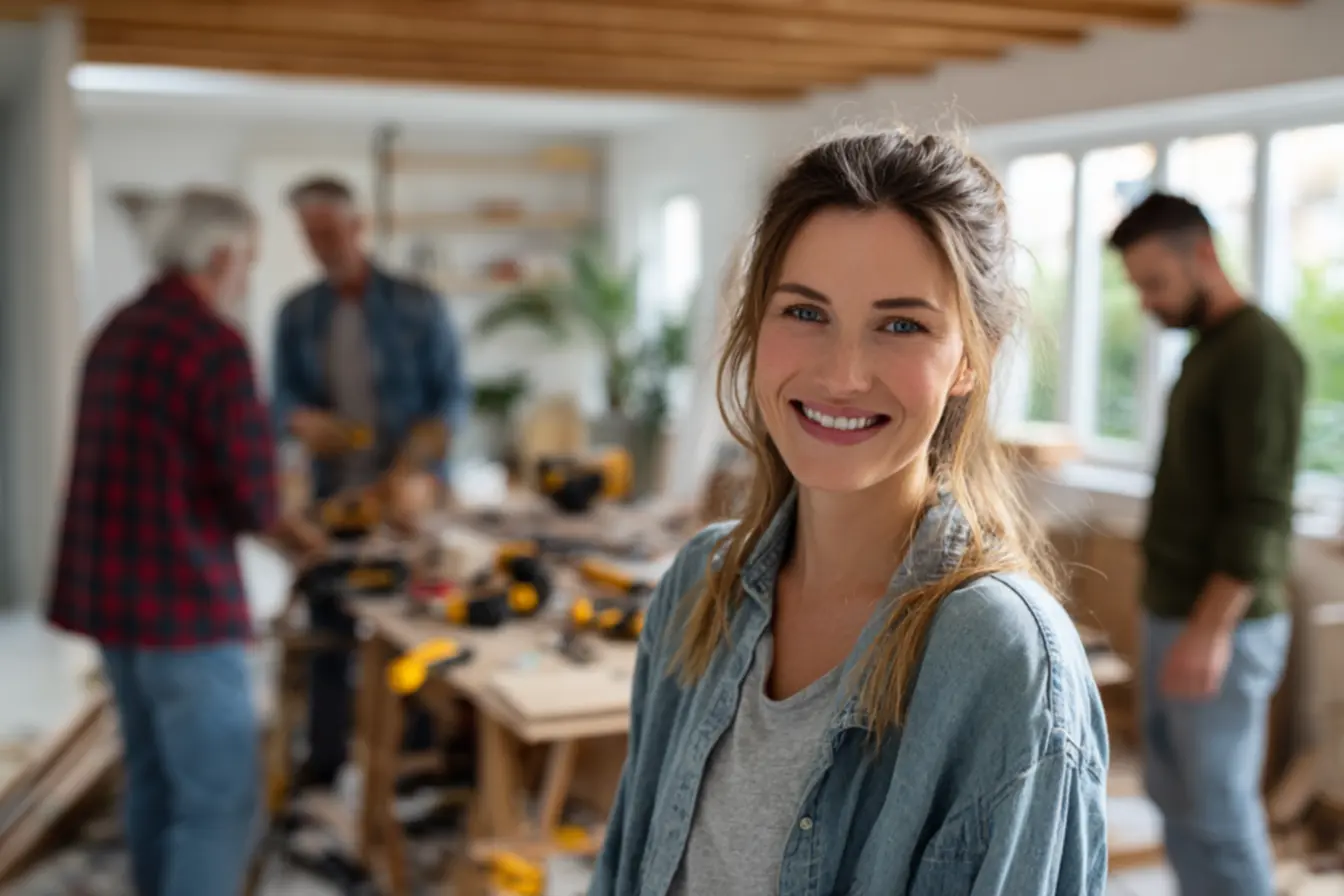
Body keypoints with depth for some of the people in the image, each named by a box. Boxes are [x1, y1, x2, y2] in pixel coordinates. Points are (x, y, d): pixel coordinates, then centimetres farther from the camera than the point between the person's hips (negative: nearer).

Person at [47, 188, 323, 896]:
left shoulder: (118, 331, 13)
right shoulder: (214, 343, -16)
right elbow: (252, 486, -16)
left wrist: (272, 527, 20)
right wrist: (265, 520, 9)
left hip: (109, 588, 9)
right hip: (180, 597, -9)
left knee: (155, 778, 20)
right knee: (219, 800, -4)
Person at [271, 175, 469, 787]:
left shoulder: (416, 306, -3)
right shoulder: (297, 314, 6)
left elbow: (453, 392, -4)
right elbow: (282, 397, 3)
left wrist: (430, 437, -25)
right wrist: (302, 420, -21)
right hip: (334, 493, 3)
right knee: (328, 622, 6)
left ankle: (421, 751, 18)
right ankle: (324, 754, 20)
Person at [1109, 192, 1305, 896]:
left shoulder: (1258, 351, -15)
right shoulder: (1206, 350, 13)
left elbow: (1261, 513, -22)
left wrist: (1211, 629, -25)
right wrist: (1173, 614, 18)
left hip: (1222, 625, -9)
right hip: (1173, 612, 9)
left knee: (1217, 807, -2)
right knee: (1172, 792, 15)